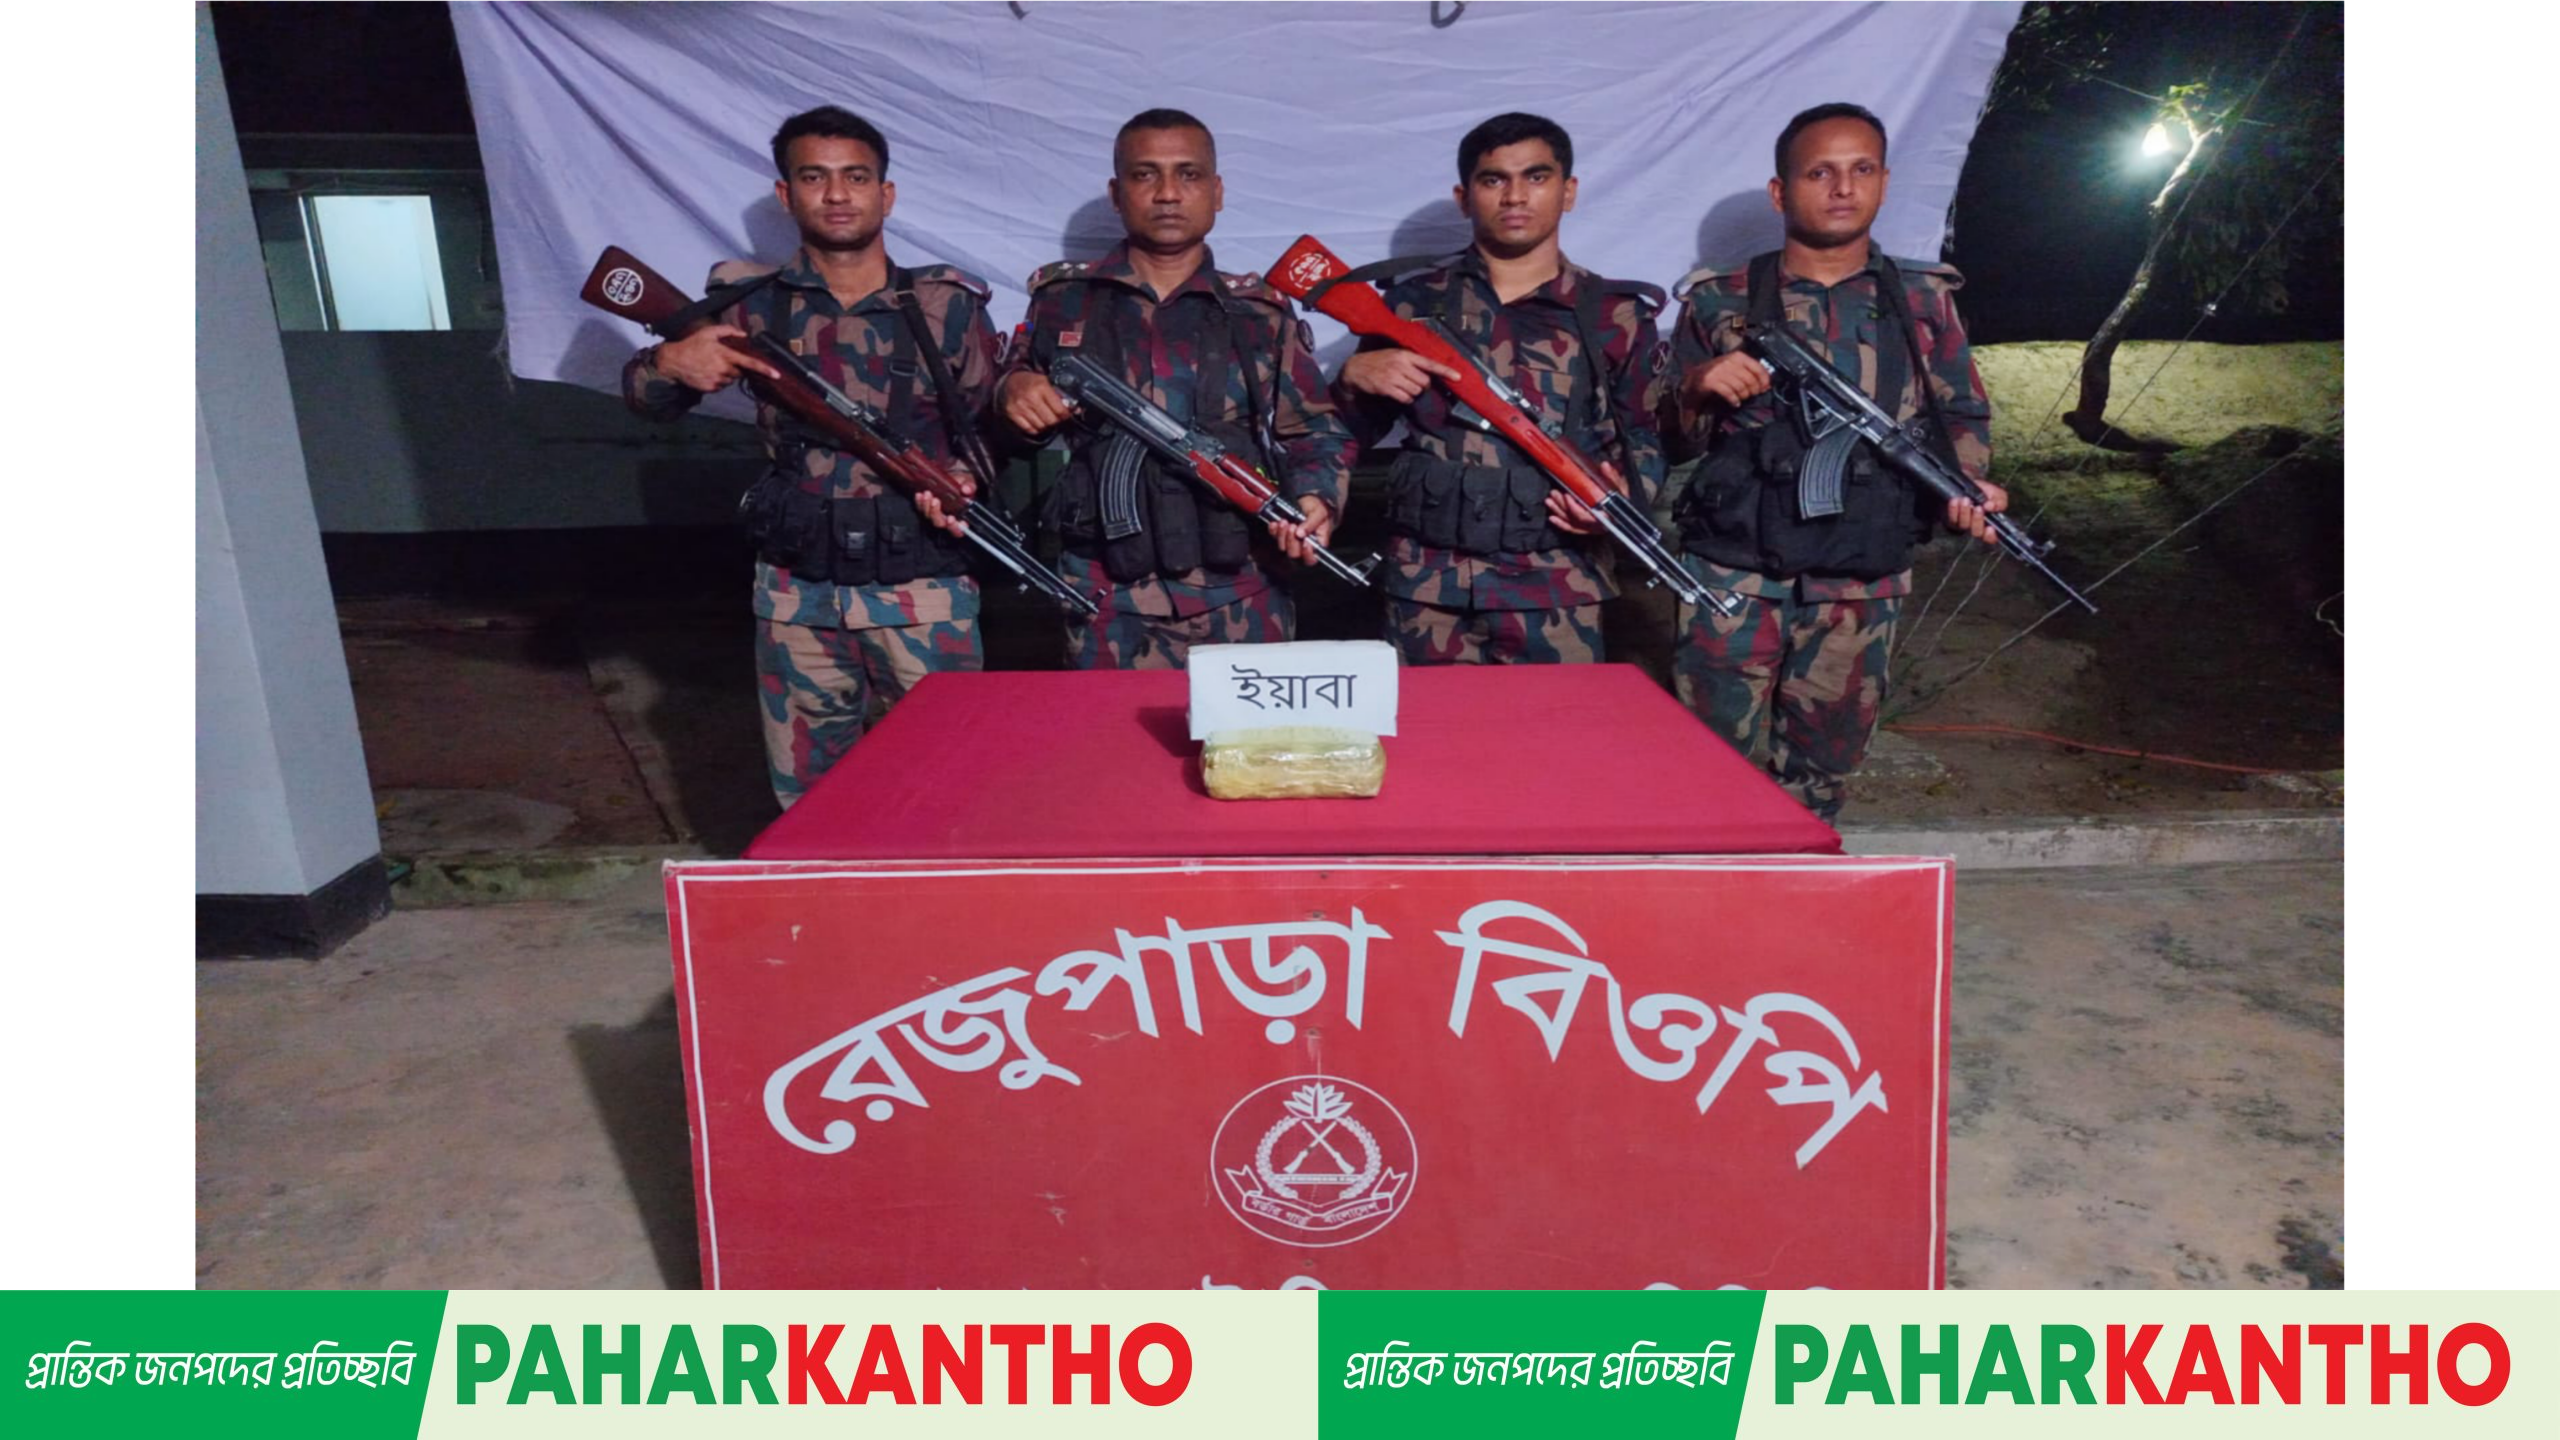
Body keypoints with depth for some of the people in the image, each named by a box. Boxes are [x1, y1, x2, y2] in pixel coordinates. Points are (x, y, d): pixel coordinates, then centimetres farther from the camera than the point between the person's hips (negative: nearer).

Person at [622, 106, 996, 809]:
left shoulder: (946, 306, 1)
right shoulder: (754, 306, 5)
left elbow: (993, 428, 7)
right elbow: (646, 400, 8)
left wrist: (965, 476, -14)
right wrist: (670, 361, -14)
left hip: (923, 592, -2)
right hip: (796, 597, 2)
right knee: (807, 794, 13)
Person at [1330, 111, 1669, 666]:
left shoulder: (1616, 315, 6)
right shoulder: (1414, 303, 7)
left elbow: (1647, 438, 12)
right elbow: (1350, 435, 12)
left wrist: (1625, 495, -9)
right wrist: (1353, 376, -9)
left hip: (1558, 591, 0)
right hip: (1427, 584, 1)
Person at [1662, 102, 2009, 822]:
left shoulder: (1924, 301, 9)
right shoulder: (1719, 303, 3)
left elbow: (1962, 417, 15)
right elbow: (1674, 440, 6)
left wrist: (1968, 483, -6)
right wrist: (1701, 393, -16)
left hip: (1861, 593, 2)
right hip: (1732, 585, -2)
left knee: (1819, 779, 13)